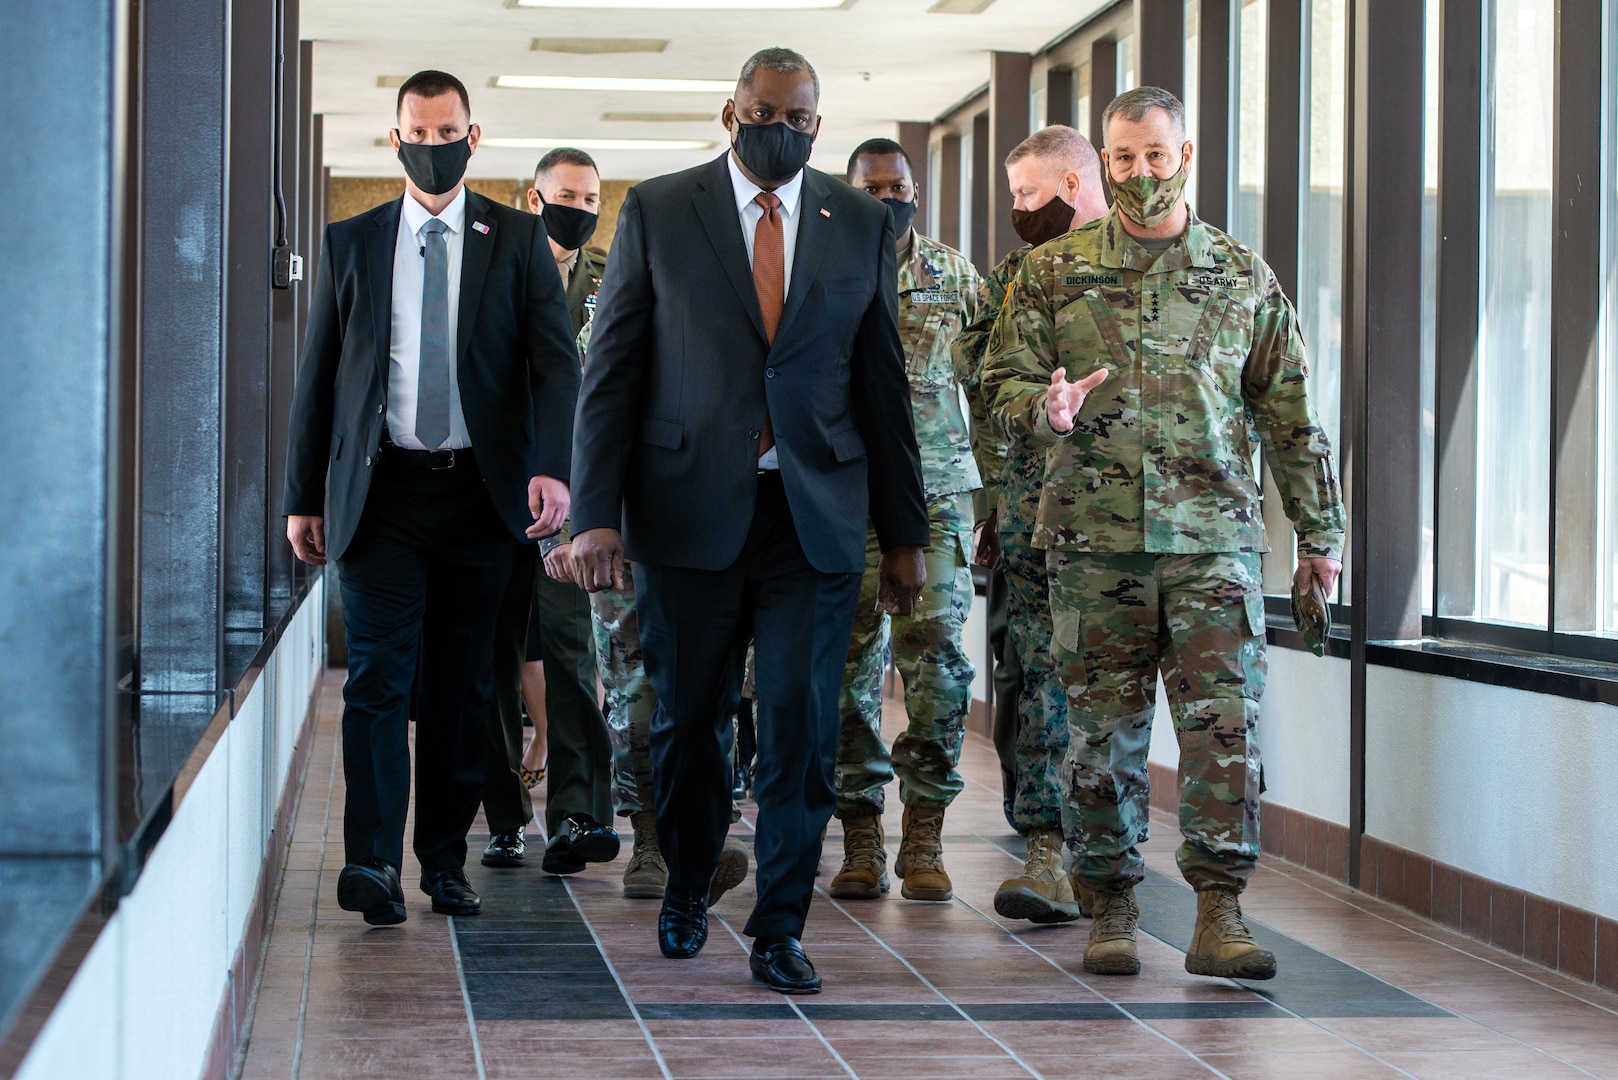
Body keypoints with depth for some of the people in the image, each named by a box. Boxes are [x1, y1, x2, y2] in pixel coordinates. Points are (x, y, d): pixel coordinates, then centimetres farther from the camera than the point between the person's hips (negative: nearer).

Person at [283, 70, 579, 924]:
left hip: (480, 491, 0)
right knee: (379, 675, -10)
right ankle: (372, 863, -16)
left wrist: (551, 466, -18)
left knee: (463, 684, 6)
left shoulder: (517, 240, 7)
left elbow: (555, 359, -2)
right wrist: (304, 496, 6)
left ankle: (444, 860, 14)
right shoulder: (351, 244, 10)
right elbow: (318, 374, 11)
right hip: (382, 491, 0)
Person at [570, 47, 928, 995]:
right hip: (690, 511, -1)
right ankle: (688, 888, 32)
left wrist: (906, 532, 8)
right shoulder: (657, 213, 3)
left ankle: (781, 929, 6)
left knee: (803, 724, -4)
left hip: (817, 515, 1)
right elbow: (612, 370, 1)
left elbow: (884, 384, 10)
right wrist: (596, 512, -7)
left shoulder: (862, 225, 8)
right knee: (690, 717, 9)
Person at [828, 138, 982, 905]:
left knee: (937, 655, -6)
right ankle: (861, 839, 7)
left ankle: (925, 839, 1)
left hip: (938, 490, 1)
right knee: (849, 662, -1)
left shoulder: (956, 277, 10)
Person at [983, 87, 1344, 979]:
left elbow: (1289, 415, 12)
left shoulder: (1244, 277, 10)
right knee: (1103, 730, 4)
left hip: (1213, 537, 0)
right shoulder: (1054, 271, 8)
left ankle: (1219, 915, -4)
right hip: (1094, 537, 0)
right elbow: (1005, 376, 7)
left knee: (1224, 724, -7)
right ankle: (1111, 909, 14)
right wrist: (1046, 406, -17)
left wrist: (1319, 531, 11)